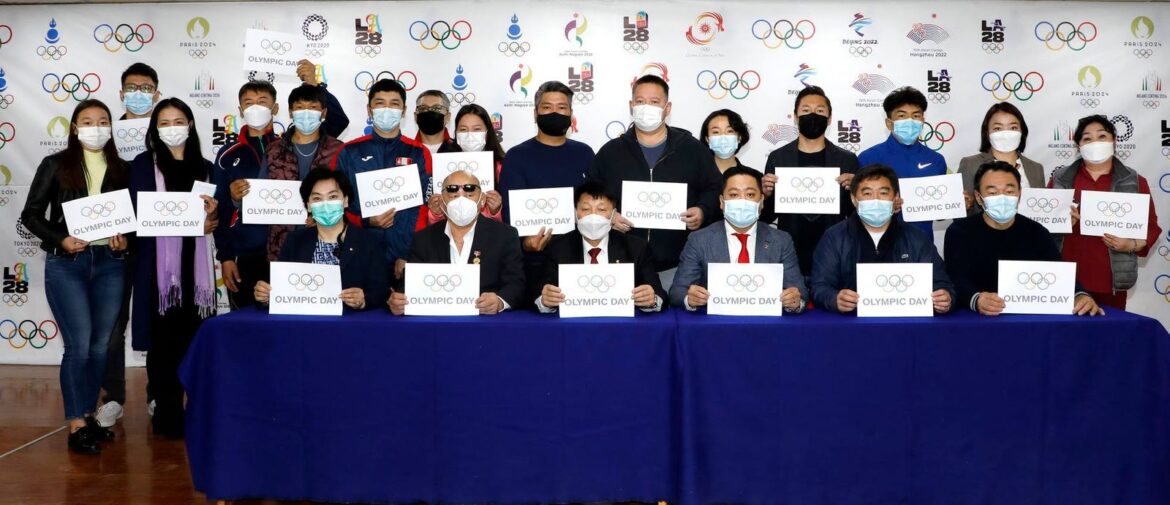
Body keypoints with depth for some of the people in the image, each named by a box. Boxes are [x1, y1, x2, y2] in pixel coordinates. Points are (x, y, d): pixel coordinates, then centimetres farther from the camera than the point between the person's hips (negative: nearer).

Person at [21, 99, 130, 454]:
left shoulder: (121, 170, 9)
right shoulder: (56, 165, 1)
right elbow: (31, 215, 0)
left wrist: (125, 240, -6)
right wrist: (61, 239, -15)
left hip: (109, 263, 3)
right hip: (66, 264, -3)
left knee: (101, 345, 8)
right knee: (79, 345, -8)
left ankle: (87, 415, 22)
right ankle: (76, 425, 2)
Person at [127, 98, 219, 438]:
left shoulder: (205, 167, 15)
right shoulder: (144, 164, 5)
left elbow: (215, 216, 15)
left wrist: (211, 216, -8)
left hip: (196, 264, 3)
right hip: (159, 264, -3)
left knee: (195, 339, 1)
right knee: (164, 340, -3)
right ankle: (167, 416, 2)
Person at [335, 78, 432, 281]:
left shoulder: (418, 154, 6)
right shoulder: (349, 152, 8)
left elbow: (423, 208, 0)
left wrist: (410, 256, -10)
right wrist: (366, 221, -11)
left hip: (405, 260, 0)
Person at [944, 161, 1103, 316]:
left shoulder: (1037, 233, 10)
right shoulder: (960, 232, -1)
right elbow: (957, 279, -16)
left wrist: (1079, 296, -25)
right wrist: (976, 299, -38)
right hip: (978, 319, -4)